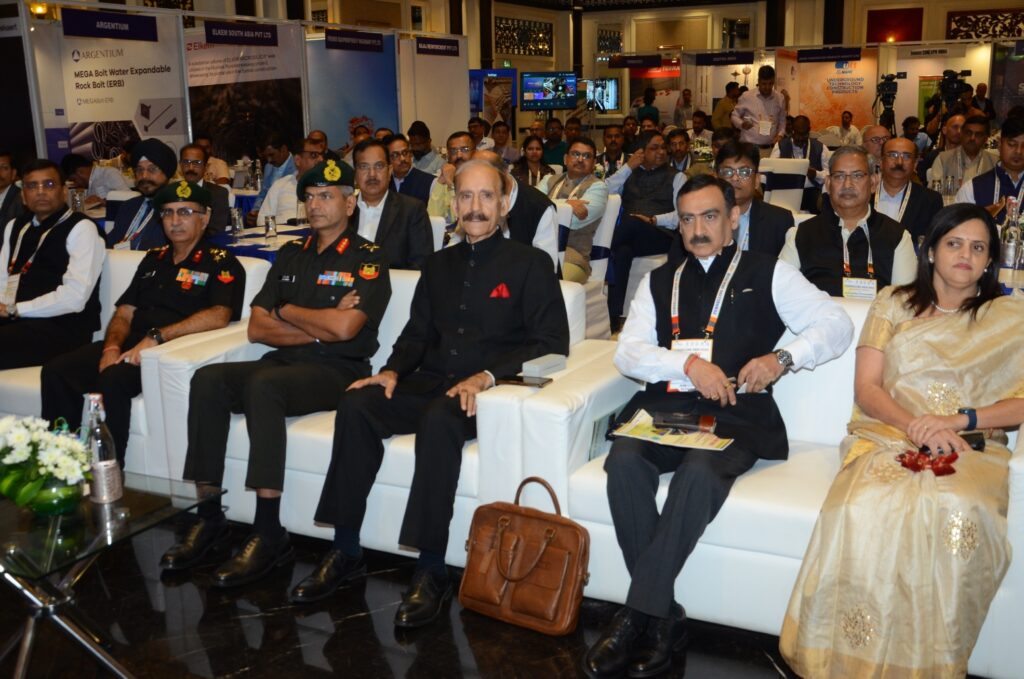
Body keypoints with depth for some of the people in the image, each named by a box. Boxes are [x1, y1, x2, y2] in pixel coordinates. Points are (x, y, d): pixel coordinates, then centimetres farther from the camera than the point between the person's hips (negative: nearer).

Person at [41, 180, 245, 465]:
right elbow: (124, 313, 20)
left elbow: (219, 316, -16)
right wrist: (111, 346, -3)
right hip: (130, 345, 7)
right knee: (56, 371, -15)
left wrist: (156, 336, -21)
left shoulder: (221, 263, 2)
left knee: (112, 379, -33)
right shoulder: (154, 259, 24)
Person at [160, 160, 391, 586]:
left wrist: (286, 312, -1)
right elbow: (257, 328, 10)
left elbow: (344, 327, -16)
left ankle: (268, 534, -31)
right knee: (208, 379, -19)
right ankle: (209, 517, -16)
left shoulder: (366, 259, 0)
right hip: (285, 362, 6)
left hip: (337, 371, -6)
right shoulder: (291, 254, 19)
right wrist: (318, 328, -4)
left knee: (263, 384, -34)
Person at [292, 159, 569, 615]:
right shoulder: (438, 265, 22)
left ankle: (431, 570, -29)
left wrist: (488, 376, -18)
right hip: (430, 383, 5)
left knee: (438, 420, -37)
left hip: (487, 390, -5)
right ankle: (346, 552, -16)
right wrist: (393, 370, 0)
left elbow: (552, 343, -5)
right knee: (355, 404, -21)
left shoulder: (530, 265, 4)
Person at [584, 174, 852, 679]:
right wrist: (689, 363, -11)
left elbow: (837, 324, 7)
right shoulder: (659, 281, 20)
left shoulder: (768, 274, 13)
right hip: (665, 405, 3)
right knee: (624, 461, -29)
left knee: (701, 471, -34)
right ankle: (663, 616, -20)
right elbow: (627, 353, 7)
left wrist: (783, 358, -11)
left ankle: (637, 615, -25)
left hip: (736, 413, -2)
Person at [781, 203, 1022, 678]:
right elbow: (866, 389, 8)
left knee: (958, 516, -37)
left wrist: (960, 419, -10)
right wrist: (914, 426, -11)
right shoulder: (893, 304, 18)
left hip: (971, 448, 0)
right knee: (866, 510, -36)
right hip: (887, 437, 0)